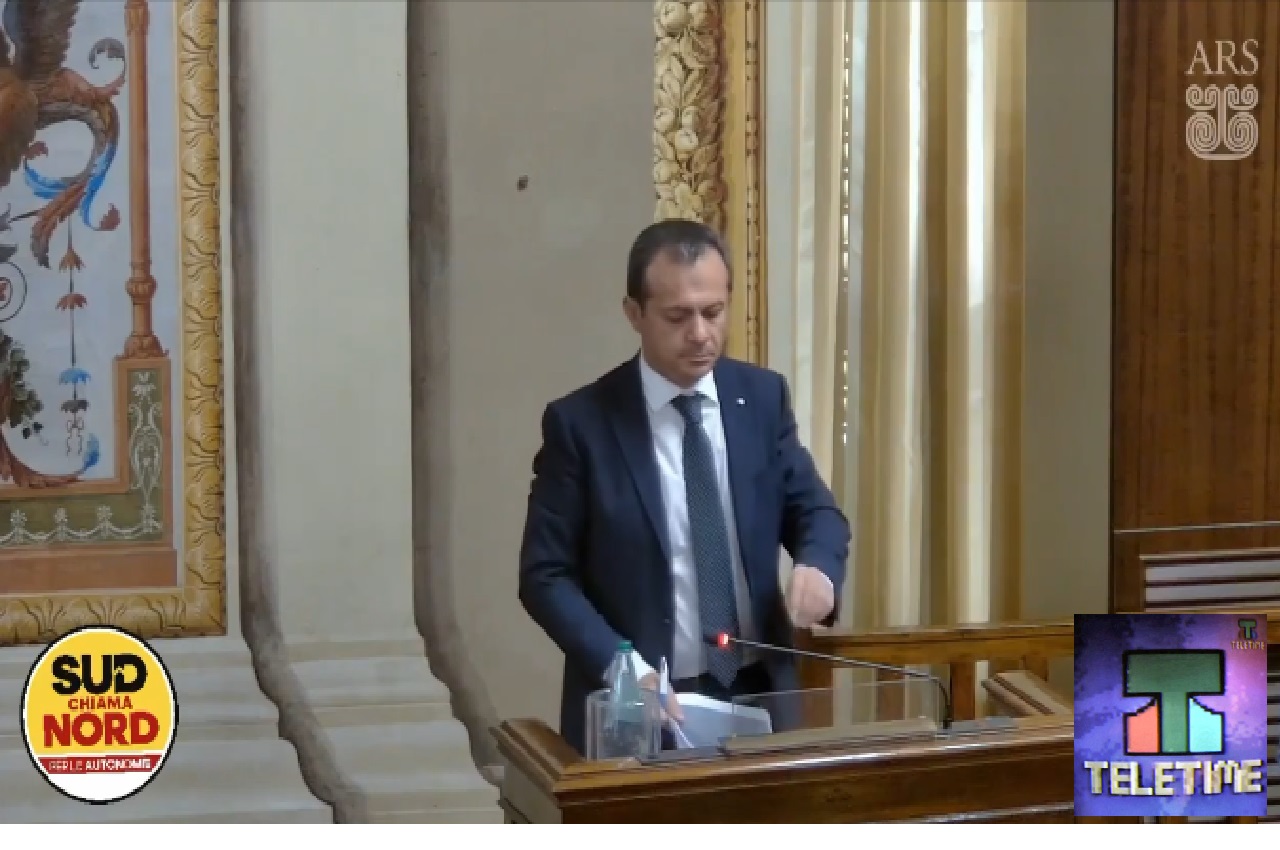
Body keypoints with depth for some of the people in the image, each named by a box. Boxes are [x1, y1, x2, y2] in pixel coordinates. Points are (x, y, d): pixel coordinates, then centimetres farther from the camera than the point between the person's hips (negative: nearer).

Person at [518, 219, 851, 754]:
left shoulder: (763, 396, 2)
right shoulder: (580, 422, -9)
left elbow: (815, 511, 8)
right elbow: (546, 575, -7)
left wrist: (818, 567, -15)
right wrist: (625, 667, -21)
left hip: (759, 693, 4)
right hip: (638, 705, -3)